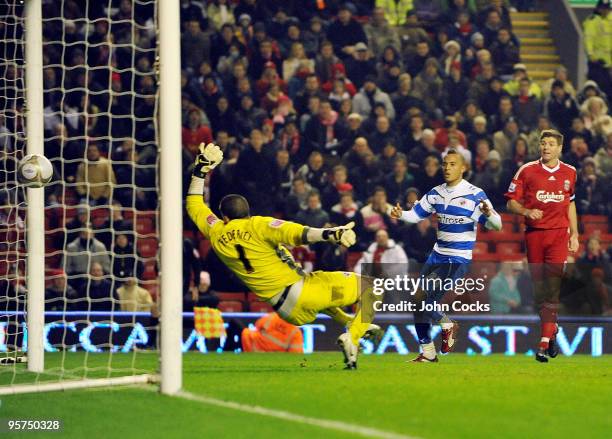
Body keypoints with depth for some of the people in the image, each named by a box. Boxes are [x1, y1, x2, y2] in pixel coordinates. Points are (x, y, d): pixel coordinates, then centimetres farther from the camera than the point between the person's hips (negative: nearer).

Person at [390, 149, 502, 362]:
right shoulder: (437, 193, 7)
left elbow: (496, 226, -14)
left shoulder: (475, 195, -12)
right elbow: (416, 214, 13)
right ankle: (427, 352, 20)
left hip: (459, 259, -7)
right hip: (438, 255, 7)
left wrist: (489, 214, -36)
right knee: (417, 301, 7)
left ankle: (448, 326, 10)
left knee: (423, 298, -18)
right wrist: (400, 214, -8)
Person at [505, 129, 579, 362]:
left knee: (552, 287, -12)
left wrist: (574, 234, 17)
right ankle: (551, 328, 28)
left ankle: (545, 342, -15)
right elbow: (511, 203, 3)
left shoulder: (569, 173, 10)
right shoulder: (526, 171, 2)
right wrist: (526, 212, -17)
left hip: (558, 233, 0)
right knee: (539, 287, 5)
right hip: (534, 233, 0)